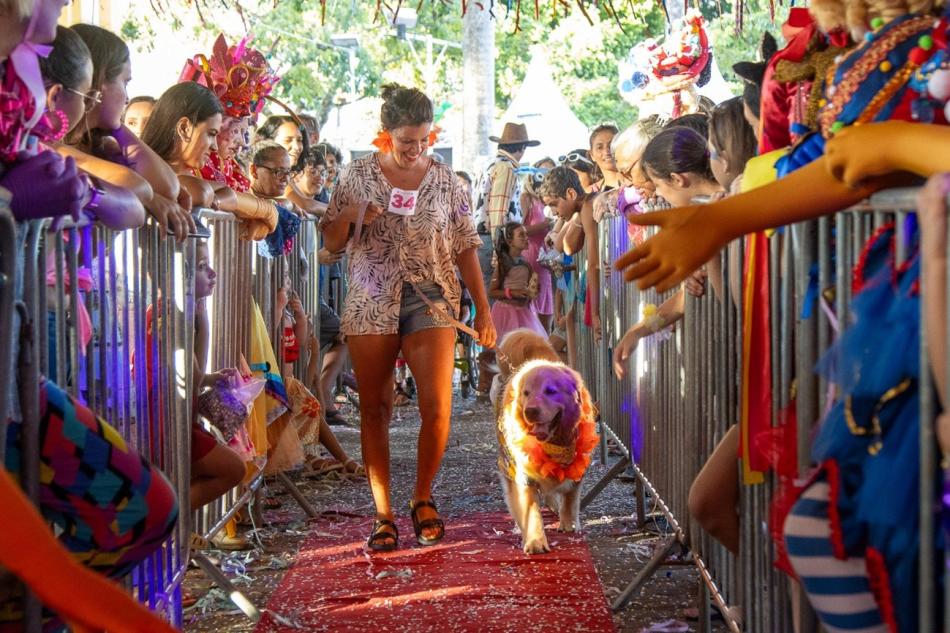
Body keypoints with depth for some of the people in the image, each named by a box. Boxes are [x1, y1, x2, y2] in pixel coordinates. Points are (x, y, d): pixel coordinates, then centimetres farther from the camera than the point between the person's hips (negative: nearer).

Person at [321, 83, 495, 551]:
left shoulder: (444, 181, 4)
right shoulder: (358, 175, 3)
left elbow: (465, 250, 7)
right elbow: (332, 242, 9)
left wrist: (483, 310, 5)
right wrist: (349, 217, -13)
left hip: (430, 302, 0)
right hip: (371, 303, 0)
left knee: (437, 408, -11)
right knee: (375, 410, 2)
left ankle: (422, 498, 11)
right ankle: (383, 513, 11)